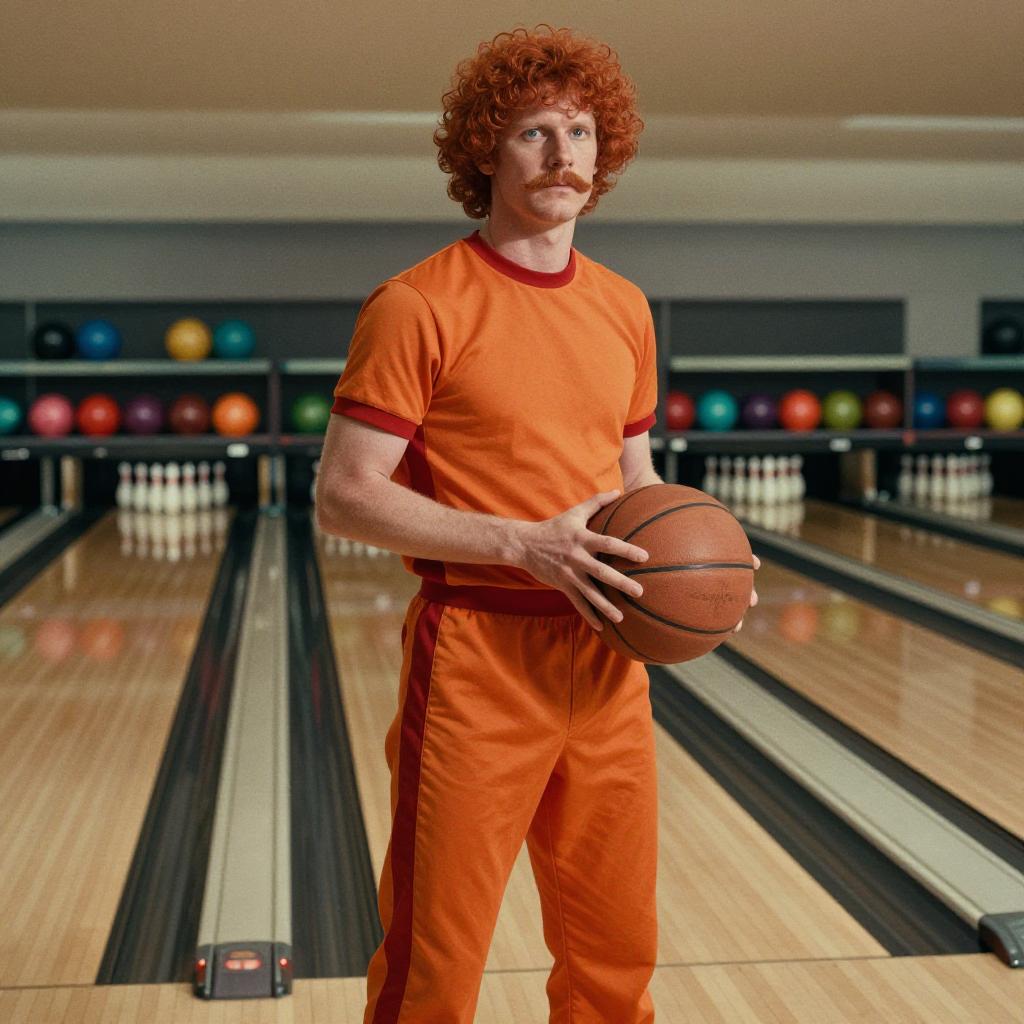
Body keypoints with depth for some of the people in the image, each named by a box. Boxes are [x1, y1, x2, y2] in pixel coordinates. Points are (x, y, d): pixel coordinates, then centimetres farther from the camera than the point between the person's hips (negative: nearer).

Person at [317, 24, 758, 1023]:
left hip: (606, 663, 6)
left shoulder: (624, 309, 9)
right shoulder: (418, 307, -10)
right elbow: (343, 497, -13)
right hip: (475, 660, -6)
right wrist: (525, 544, -21)